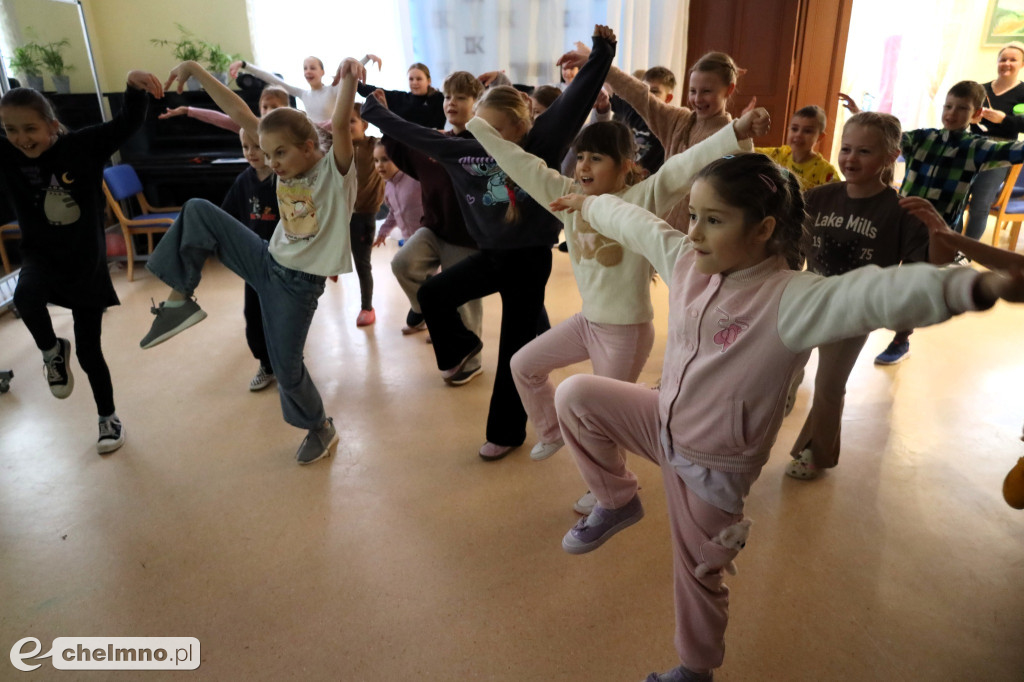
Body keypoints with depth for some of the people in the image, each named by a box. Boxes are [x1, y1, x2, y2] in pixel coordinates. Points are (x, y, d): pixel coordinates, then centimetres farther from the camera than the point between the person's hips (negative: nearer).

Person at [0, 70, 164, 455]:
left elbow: (128, 124, -19)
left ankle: (108, 418, 29)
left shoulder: (83, 146, -12)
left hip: (86, 263, -1)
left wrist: (134, 85, -36)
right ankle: (52, 352, -2)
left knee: (89, 351, 7)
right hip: (42, 258, 2)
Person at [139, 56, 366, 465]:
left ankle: (320, 428, 29)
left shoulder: (334, 170, -17)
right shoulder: (289, 165, 0)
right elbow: (240, 115, -1)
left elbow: (340, 125, -38)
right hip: (266, 261, 7)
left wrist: (349, 79, -55)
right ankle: (180, 300, 0)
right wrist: (196, 71, -4)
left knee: (286, 366, 2)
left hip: (298, 282, -6)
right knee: (197, 211, -3)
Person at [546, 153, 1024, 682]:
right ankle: (617, 501, 22)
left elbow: (877, 293, -46)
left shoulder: (789, 299, -29)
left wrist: (977, 286, -63)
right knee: (576, 396, 3)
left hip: (712, 466, -6)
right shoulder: (686, 261, -10)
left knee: (698, 572, 14)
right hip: (666, 424, 6)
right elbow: (634, 223, 7)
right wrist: (587, 204, 23)